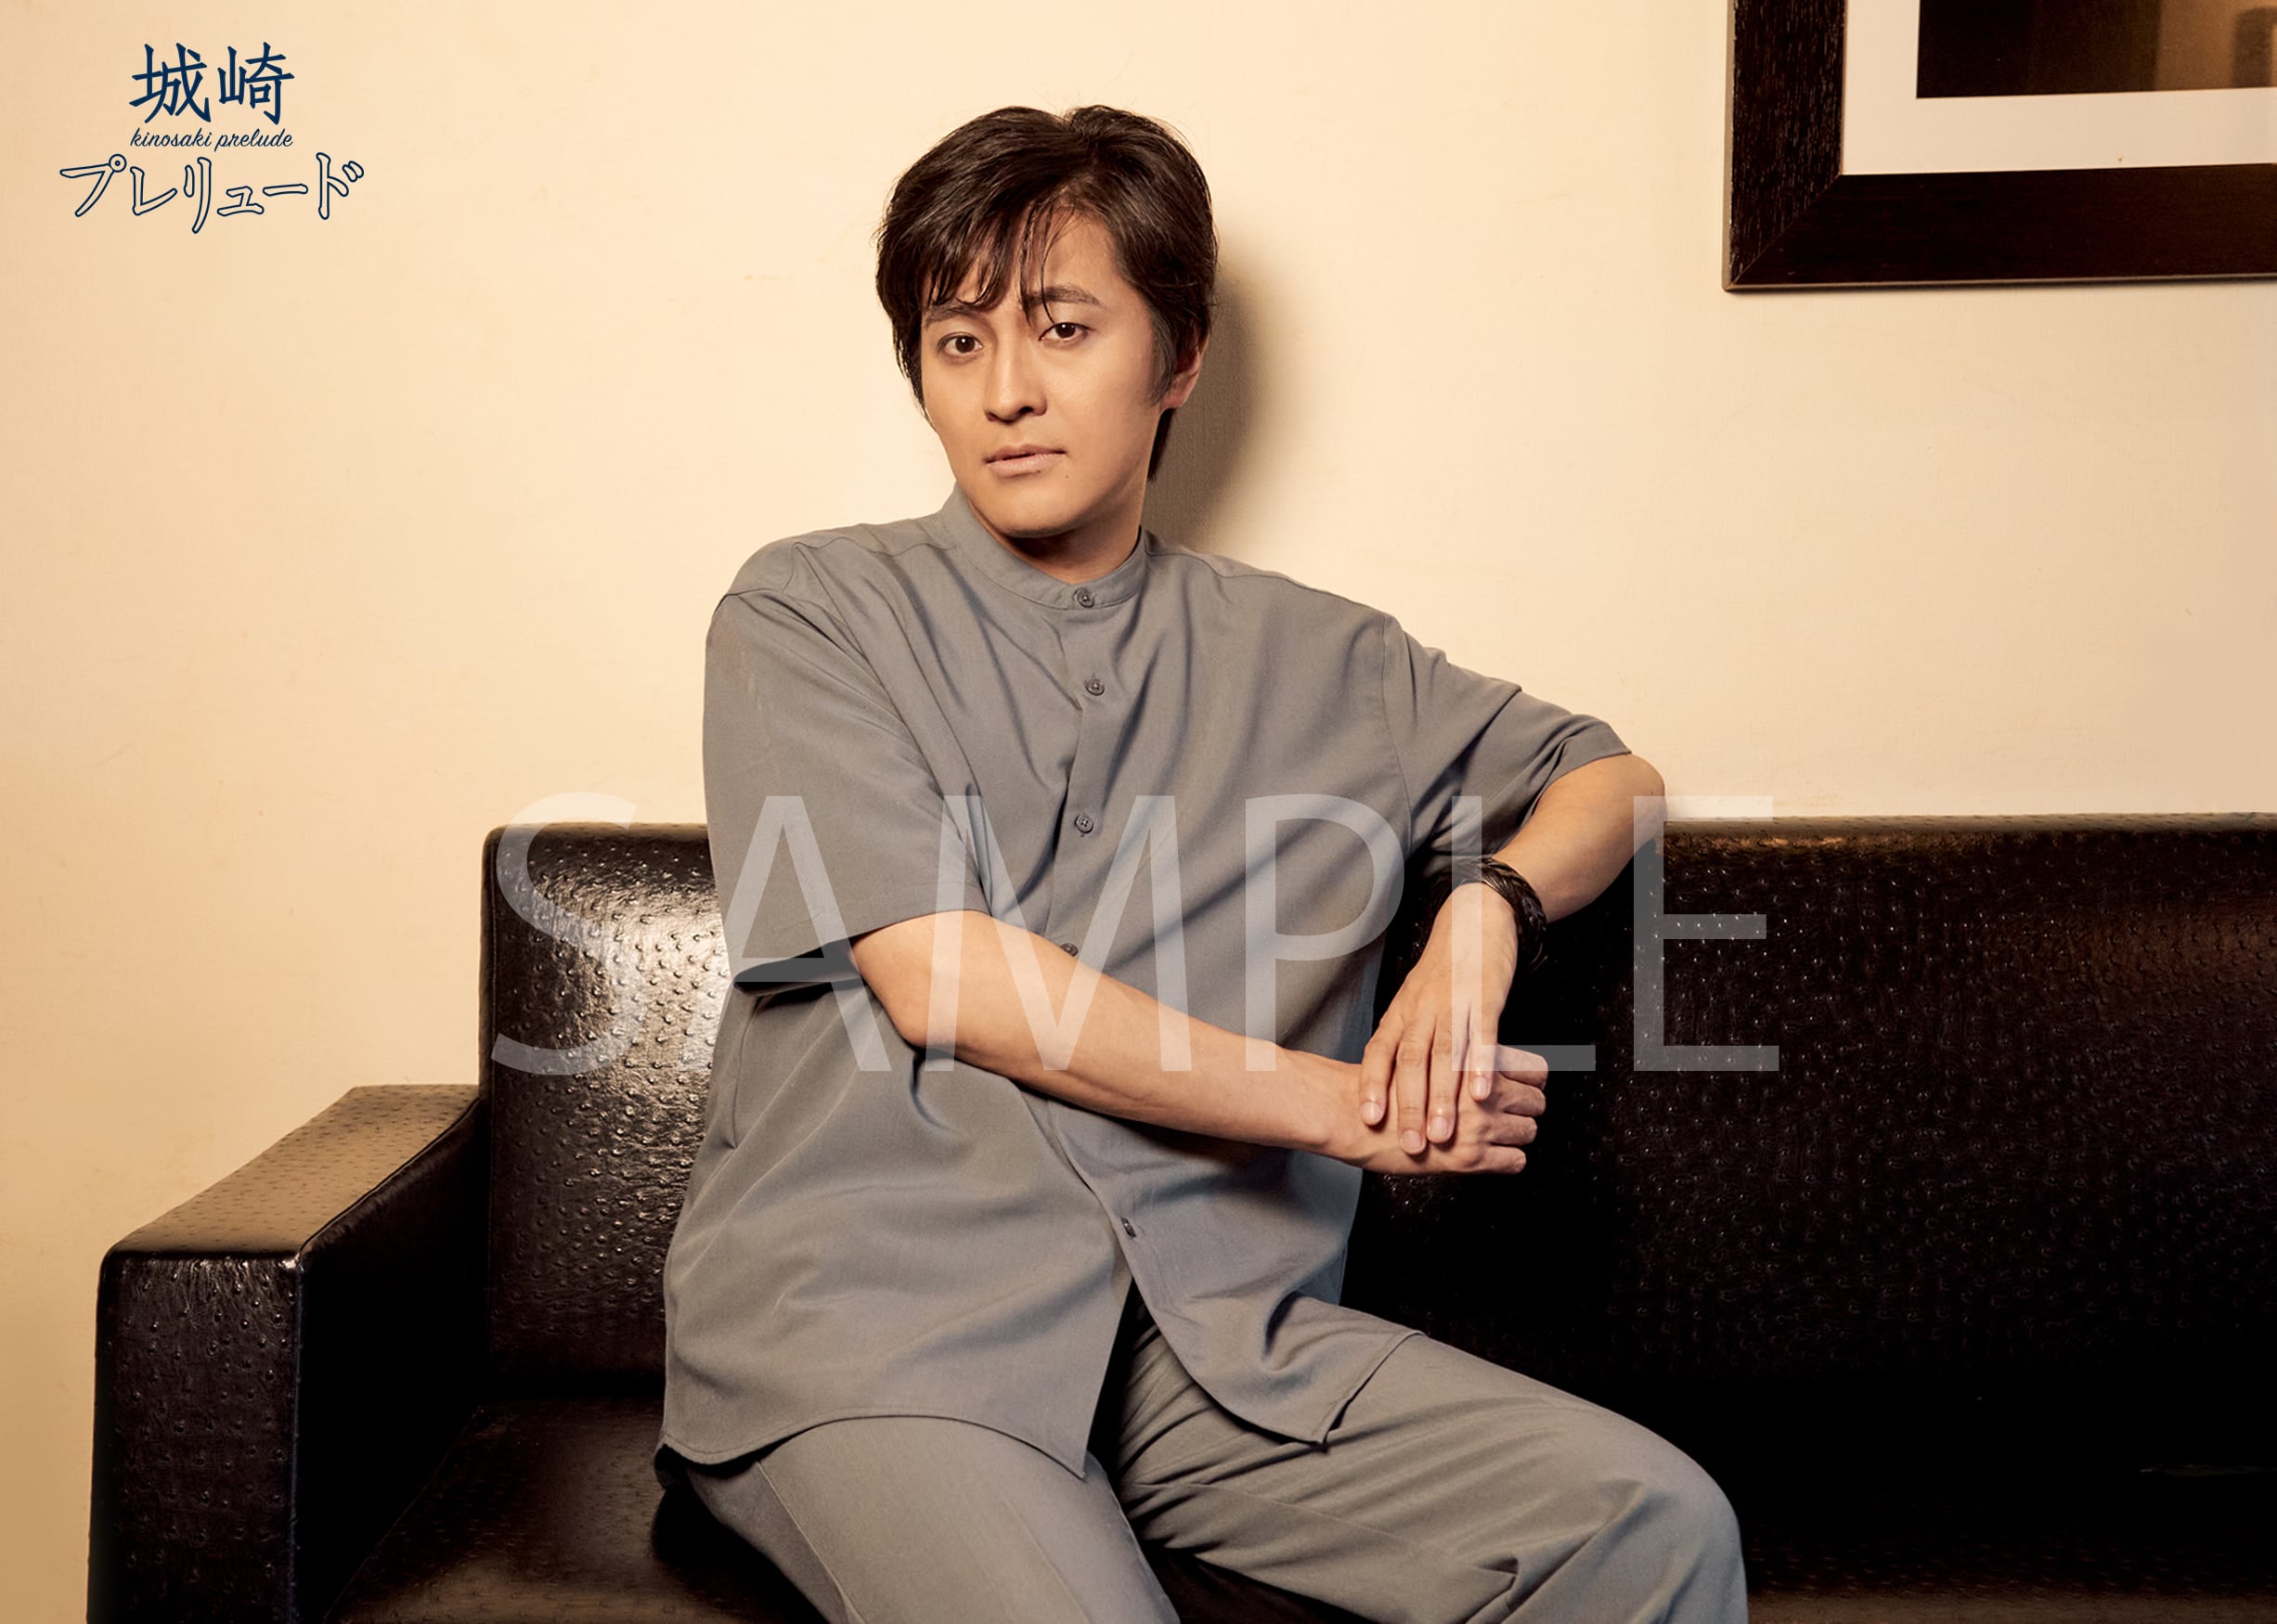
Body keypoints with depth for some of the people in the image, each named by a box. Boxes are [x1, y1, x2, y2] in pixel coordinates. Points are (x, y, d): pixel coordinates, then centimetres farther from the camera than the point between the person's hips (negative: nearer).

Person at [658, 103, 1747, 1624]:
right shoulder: (810, 614, 5)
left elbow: (1609, 776, 25)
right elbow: (940, 979, -6)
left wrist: (1487, 910, 1)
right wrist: (1339, 1103, -4)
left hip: (1211, 1324, 3)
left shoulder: (1310, 657, 14)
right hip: (866, 1320, -2)